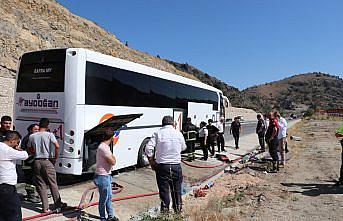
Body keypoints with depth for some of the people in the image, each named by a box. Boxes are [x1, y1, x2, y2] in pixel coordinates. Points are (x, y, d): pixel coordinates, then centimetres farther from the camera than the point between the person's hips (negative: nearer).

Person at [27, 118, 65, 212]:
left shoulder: (32, 136, 4)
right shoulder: (49, 135, -7)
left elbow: (29, 148, 13)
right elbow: (57, 146, -19)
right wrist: (56, 157, -6)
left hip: (36, 162, 3)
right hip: (47, 161, -3)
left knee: (41, 185, 9)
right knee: (53, 184, 8)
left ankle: (45, 208, 10)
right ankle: (58, 204, 17)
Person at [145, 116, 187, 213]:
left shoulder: (158, 133, -5)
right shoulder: (178, 134, 2)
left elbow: (148, 148, -11)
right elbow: (183, 148, 16)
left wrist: (151, 162, 0)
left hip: (162, 166, -2)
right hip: (176, 166, 2)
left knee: (164, 190, 7)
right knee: (176, 190, 16)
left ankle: (165, 210, 13)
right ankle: (178, 209, 29)